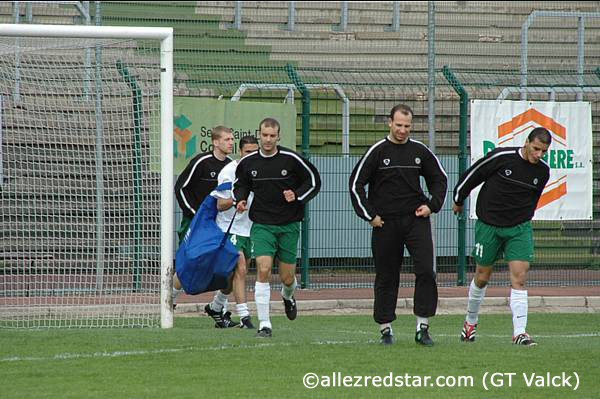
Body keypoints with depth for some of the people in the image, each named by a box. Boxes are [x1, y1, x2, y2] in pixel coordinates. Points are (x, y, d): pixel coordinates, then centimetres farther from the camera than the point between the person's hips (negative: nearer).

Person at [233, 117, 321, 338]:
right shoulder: (248, 162, 0)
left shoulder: (291, 159, -7)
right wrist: (240, 200, -3)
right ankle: (264, 324, -15)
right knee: (263, 270, -18)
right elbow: (241, 185, 17)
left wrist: (297, 195, -14)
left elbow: (314, 181, 2)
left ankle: (288, 296, 46)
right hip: (262, 226, 0)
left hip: (289, 225, 0)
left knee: (287, 277, 6)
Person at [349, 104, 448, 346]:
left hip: (416, 218, 1)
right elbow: (356, 184, 1)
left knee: (426, 270, -12)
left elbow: (440, 179, 19)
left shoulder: (420, 151, 6)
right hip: (386, 222, -1)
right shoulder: (377, 151, -2)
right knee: (386, 277, 4)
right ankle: (385, 328, 14)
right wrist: (369, 215, -4)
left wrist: (432, 205, 6)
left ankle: (422, 327, -8)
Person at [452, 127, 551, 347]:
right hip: (488, 225, -2)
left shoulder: (542, 171, -1)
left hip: (519, 228, 2)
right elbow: (472, 175, -2)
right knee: (482, 277, 8)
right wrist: (458, 200, 10)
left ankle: (519, 332, -13)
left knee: (519, 277, -11)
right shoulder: (501, 157, -15)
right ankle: (471, 321, 32)